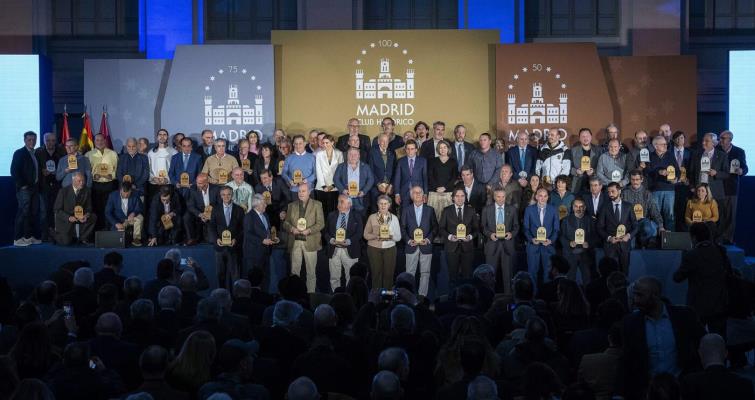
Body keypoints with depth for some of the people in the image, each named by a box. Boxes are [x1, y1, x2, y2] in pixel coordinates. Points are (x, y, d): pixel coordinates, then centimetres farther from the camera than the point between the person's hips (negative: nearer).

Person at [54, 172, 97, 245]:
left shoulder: (87, 191, -5)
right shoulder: (63, 191, -14)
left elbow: (89, 208, 1)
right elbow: (57, 209, -12)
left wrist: (87, 215, -23)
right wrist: (68, 217, -27)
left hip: (80, 216, 4)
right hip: (65, 219, -4)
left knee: (93, 217, -22)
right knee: (65, 242, -19)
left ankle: (83, 238, -5)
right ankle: (58, 234, 17)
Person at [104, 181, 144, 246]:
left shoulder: (135, 195, -9)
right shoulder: (113, 196, -12)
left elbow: (140, 208, -5)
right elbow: (107, 213, -10)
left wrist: (134, 213, -29)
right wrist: (116, 223, -24)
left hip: (131, 218, 1)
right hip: (118, 221, -1)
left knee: (140, 217, -31)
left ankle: (136, 238, -18)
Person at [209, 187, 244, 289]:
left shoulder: (239, 210, 4)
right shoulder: (216, 210, 8)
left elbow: (242, 227, 3)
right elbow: (211, 226, 6)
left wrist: (236, 239, -11)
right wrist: (216, 239, -10)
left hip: (233, 245, -1)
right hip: (220, 245, 1)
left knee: (234, 272, -2)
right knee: (220, 272, 5)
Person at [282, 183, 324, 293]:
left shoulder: (316, 205, 4)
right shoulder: (292, 205, 13)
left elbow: (321, 223, -2)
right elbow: (285, 223, 12)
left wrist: (309, 230, -17)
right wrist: (291, 228, -10)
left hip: (310, 242, -2)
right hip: (295, 242, 2)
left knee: (311, 272, 2)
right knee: (294, 271, 3)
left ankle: (310, 292, 8)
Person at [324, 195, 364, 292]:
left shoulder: (356, 217, 3)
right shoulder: (331, 216, 11)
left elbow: (359, 233, -6)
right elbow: (326, 232, 9)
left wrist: (349, 241, -22)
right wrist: (330, 239, -13)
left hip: (350, 251, -2)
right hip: (334, 250, 2)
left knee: (351, 277, 2)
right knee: (334, 278, 5)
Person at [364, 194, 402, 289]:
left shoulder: (394, 218, 6)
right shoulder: (372, 217, 3)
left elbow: (398, 237, 6)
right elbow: (366, 234, 4)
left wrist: (391, 236, -16)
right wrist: (376, 236, -15)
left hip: (390, 249, 1)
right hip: (374, 248, -1)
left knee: (389, 274, -1)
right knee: (376, 274, -1)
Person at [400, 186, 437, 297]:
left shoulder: (430, 210, 7)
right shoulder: (406, 210, 6)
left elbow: (435, 227, 5)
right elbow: (403, 228, 4)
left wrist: (428, 239, -9)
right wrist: (408, 240, -10)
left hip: (426, 246, 0)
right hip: (411, 246, 0)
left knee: (425, 273, 2)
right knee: (410, 273, 1)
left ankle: (422, 296, 7)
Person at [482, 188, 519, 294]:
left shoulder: (512, 209, 6)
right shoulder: (486, 209, 5)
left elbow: (516, 226, 9)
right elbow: (482, 226, 6)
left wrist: (512, 234, -10)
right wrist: (489, 234, -12)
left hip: (507, 245, 1)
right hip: (492, 245, 0)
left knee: (508, 273, 2)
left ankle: (508, 295, 9)